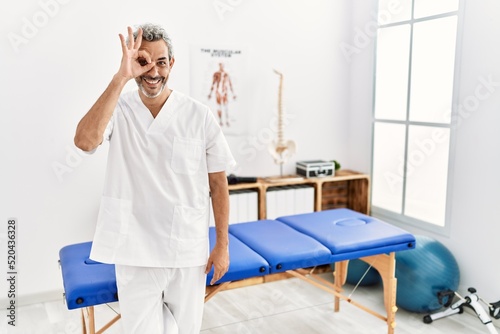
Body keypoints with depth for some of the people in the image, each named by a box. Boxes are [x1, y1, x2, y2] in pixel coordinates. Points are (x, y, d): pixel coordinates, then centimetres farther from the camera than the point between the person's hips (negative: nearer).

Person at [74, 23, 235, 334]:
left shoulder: (199, 115, -6)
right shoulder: (118, 110, -5)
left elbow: (218, 184, -1)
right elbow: (85, 141, -27)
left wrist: (222, 245, 0)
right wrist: (120, 78, -27)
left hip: (188, 250, 1)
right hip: (135, 251, 0)